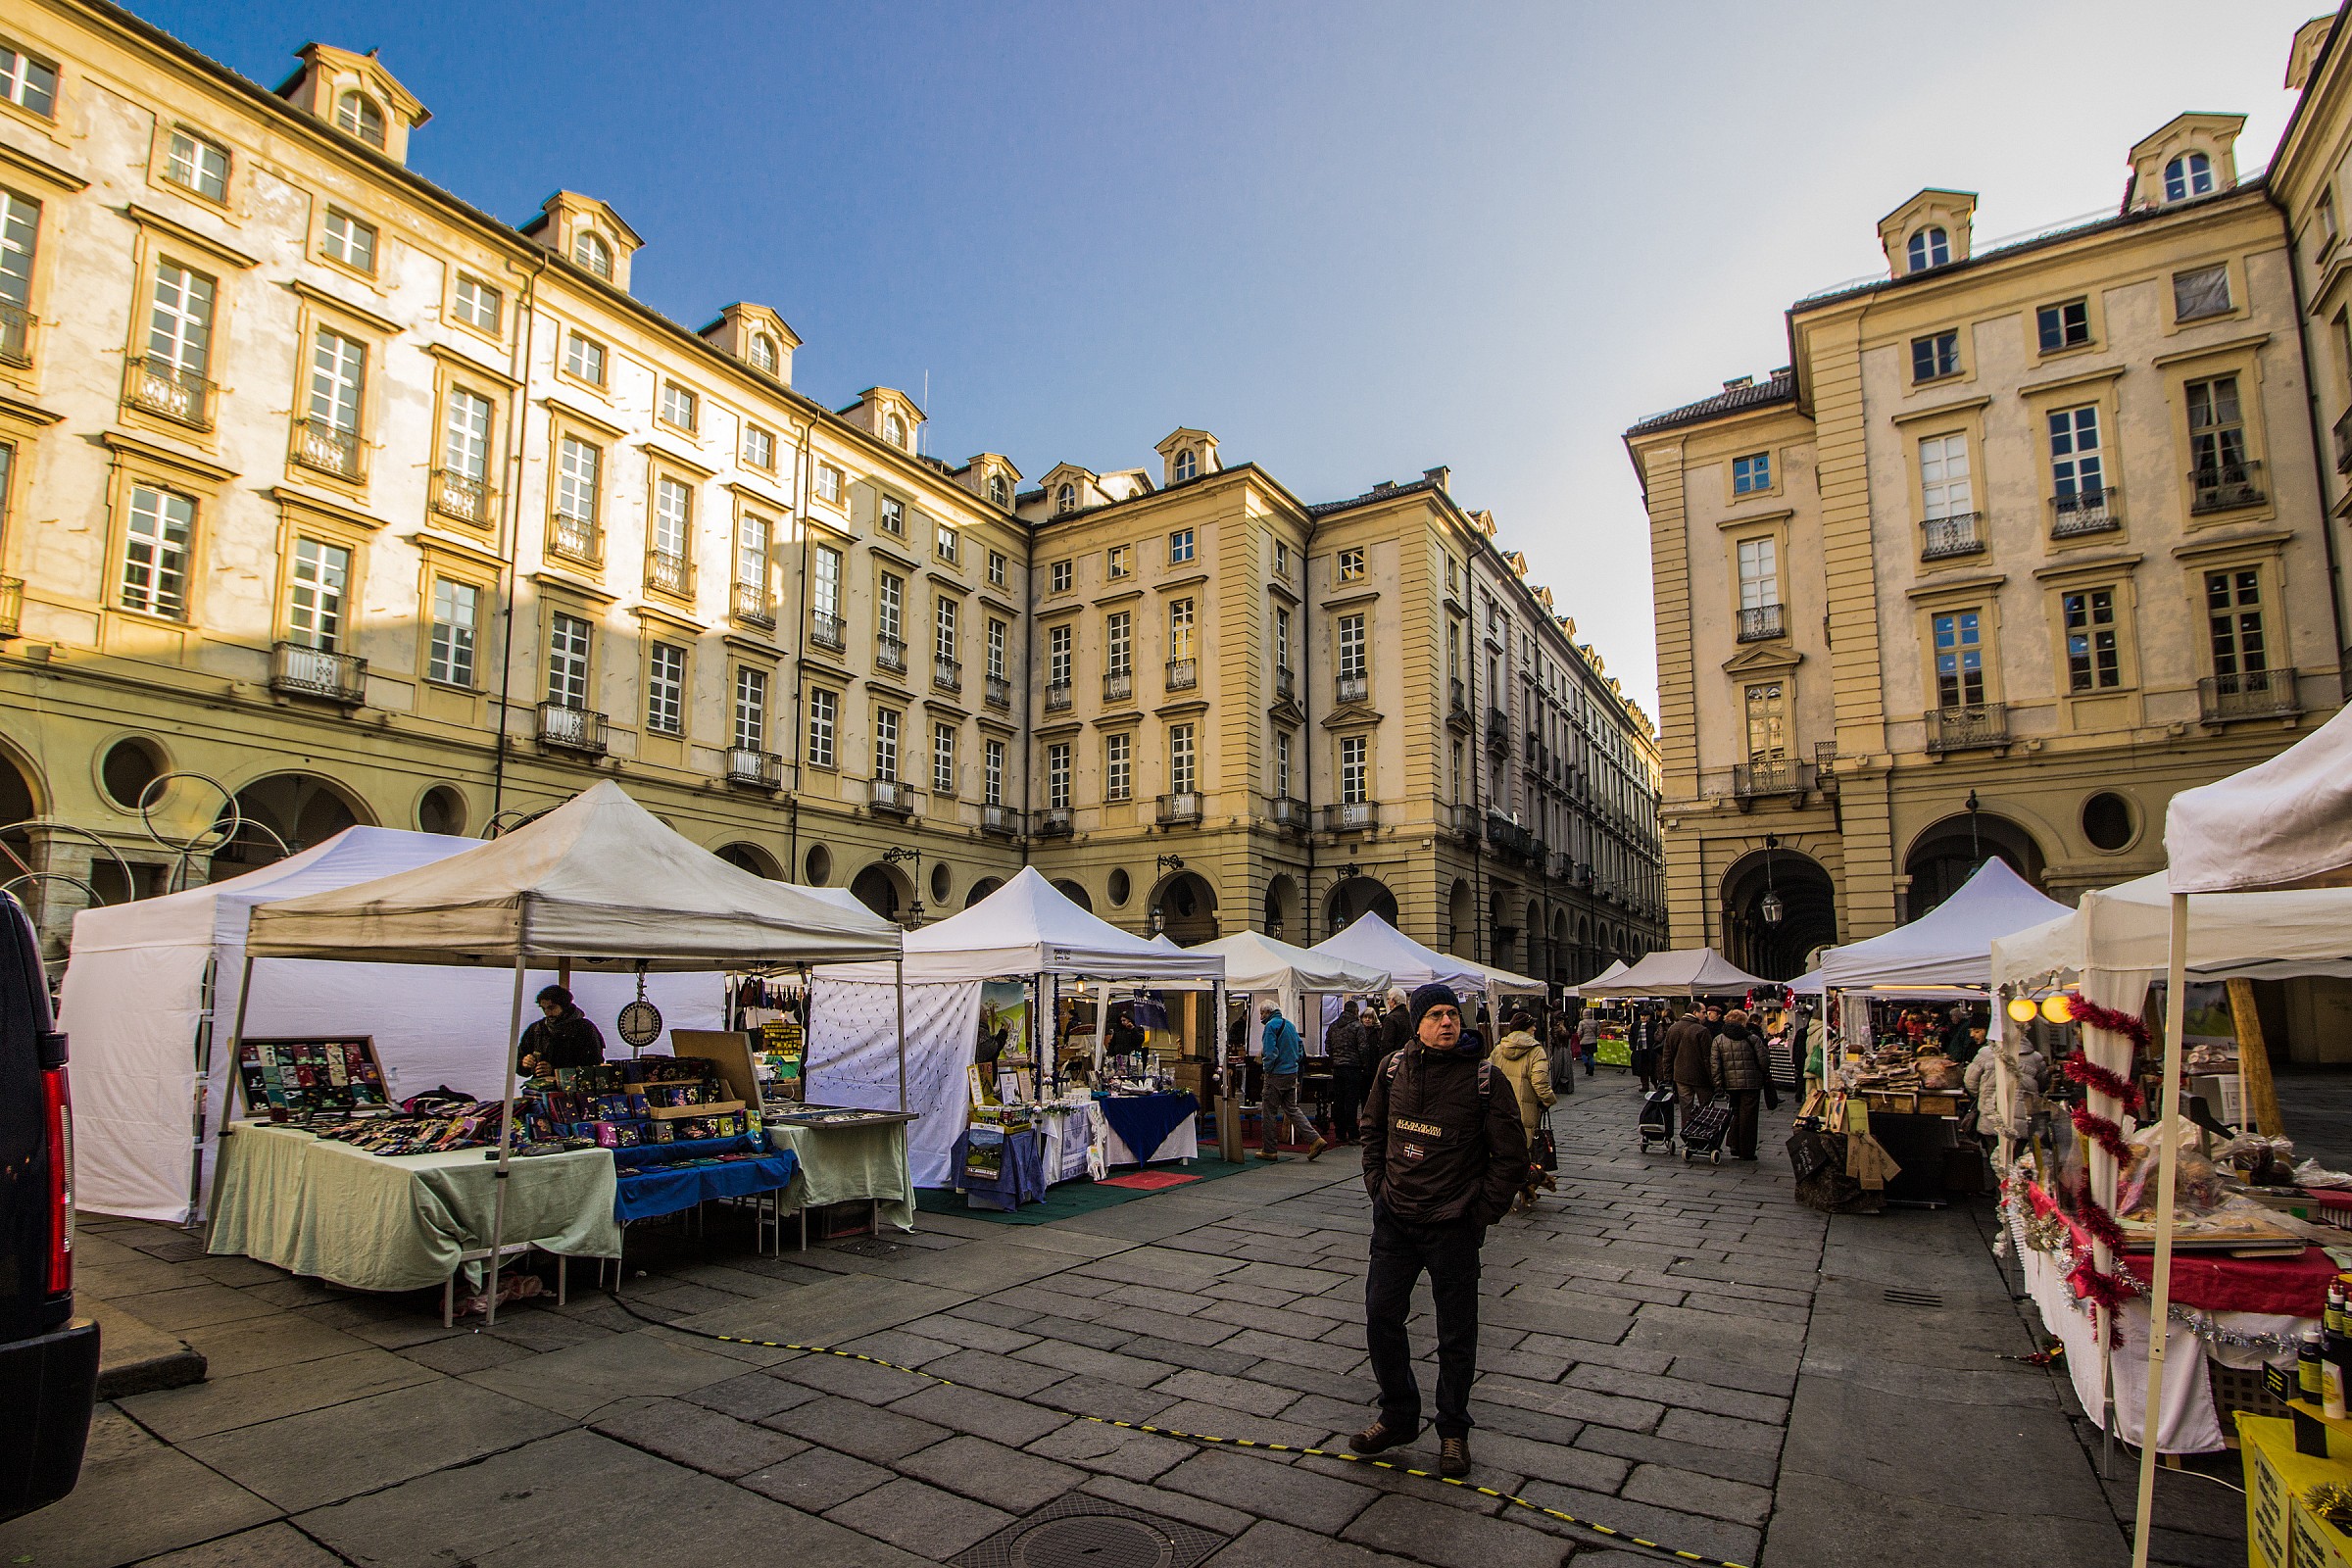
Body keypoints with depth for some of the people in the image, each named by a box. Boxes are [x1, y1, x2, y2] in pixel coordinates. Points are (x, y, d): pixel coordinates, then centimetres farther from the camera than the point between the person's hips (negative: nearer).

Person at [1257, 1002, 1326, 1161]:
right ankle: (1315, 1139, 2)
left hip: (1277, 1075, -8)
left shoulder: (1271, 1025, -13)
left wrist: (1267, 1068, -8)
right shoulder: (1289, 1024, 14)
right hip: (1292, 1073, 8)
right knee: (1292, 1108, 13)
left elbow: (1270, 1051, -21)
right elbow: (1300, 1046, 18)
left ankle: (1268, 1150, 7)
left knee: (1268, 1111, 2)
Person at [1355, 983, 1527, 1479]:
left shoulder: (1484, 1079, -12)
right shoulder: (1394, 1069, -1)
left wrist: (1482, 1214, -7)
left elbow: (1511, 1156, -6)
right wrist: (1378, 1185, 7)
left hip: (1453, 1227, -4)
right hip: (1394, 1220, 4)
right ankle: (1398, 1417, 31)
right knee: (1381, 1317, 11)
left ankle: (1453, 1430, 28)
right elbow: (1373, 1128, 15)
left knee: (1456, 1334, 8)